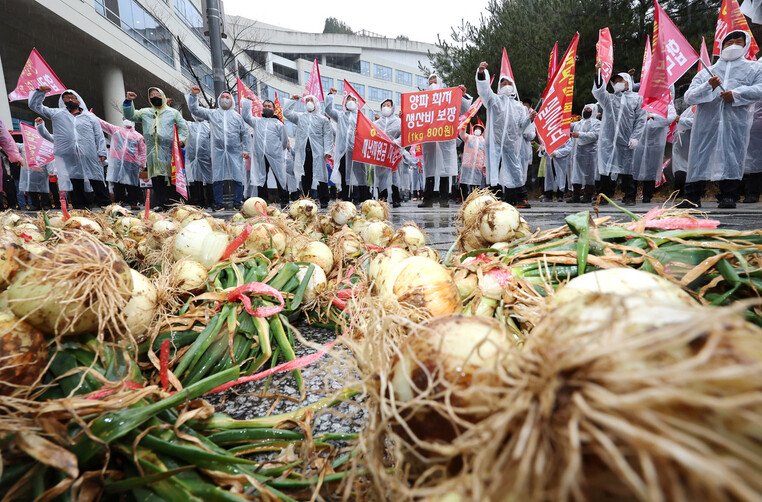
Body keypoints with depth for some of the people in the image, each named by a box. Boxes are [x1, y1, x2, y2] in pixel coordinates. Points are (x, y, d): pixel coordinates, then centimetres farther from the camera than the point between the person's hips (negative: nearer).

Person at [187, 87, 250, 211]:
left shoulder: (238, 116, 16)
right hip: (218, 151, 1)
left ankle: (238, 203, 4)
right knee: (217, 178, 0)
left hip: (235, 151, 0)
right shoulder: (212, 113, 18)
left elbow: (245, 133, 12)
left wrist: (246, 150, 4)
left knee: (237, 177, -4)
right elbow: (194, 109, 15)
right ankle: (218, 203, 7)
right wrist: (194, 95, 3)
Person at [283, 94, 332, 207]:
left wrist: (327, 150, -7)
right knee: (305, 176, 2)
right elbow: (286, 113, 14)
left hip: (317, 152, -2)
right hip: (303, 150, 2)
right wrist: (292, 101, 16)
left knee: (320, 175, -6)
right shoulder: (300, 116, 21)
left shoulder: (323, 118, 12)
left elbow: (327, 135, 4)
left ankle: (323, 200, -2)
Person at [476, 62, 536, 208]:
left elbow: (521, 126, 14)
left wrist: (529, 118, -7)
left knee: (515, 170, 1)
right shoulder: (495, 100, 13)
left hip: (513, 143, 3)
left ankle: (520, 199, 7)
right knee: (496, 171, -9)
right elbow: (484, 90, -6)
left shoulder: (519, 106, 21)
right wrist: (481, 73, -23)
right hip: (496, 142, -3)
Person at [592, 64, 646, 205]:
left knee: (626, 168, 1)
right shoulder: (609, 98, 17)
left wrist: (635, 137, -6)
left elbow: (641, 119, 5)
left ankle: (630, 197, 8)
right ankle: (605, 195, 7)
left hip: (625, 141, -1)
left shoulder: (637, 98, 12)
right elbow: (598, 92, -3)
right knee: (606, 166, 0)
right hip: (608, 139, 2)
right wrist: (599, 73, -15)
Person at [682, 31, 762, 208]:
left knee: (732, 157, -7)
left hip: (736, 122, 0)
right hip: (707, 121, 0)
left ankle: (728, 196, -2)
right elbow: (688, 97, 7)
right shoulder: (706, 72, 21)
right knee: (700, 157, -5)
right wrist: (708, 86, -9)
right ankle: (692, 197, -2)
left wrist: (737, 94, -8)